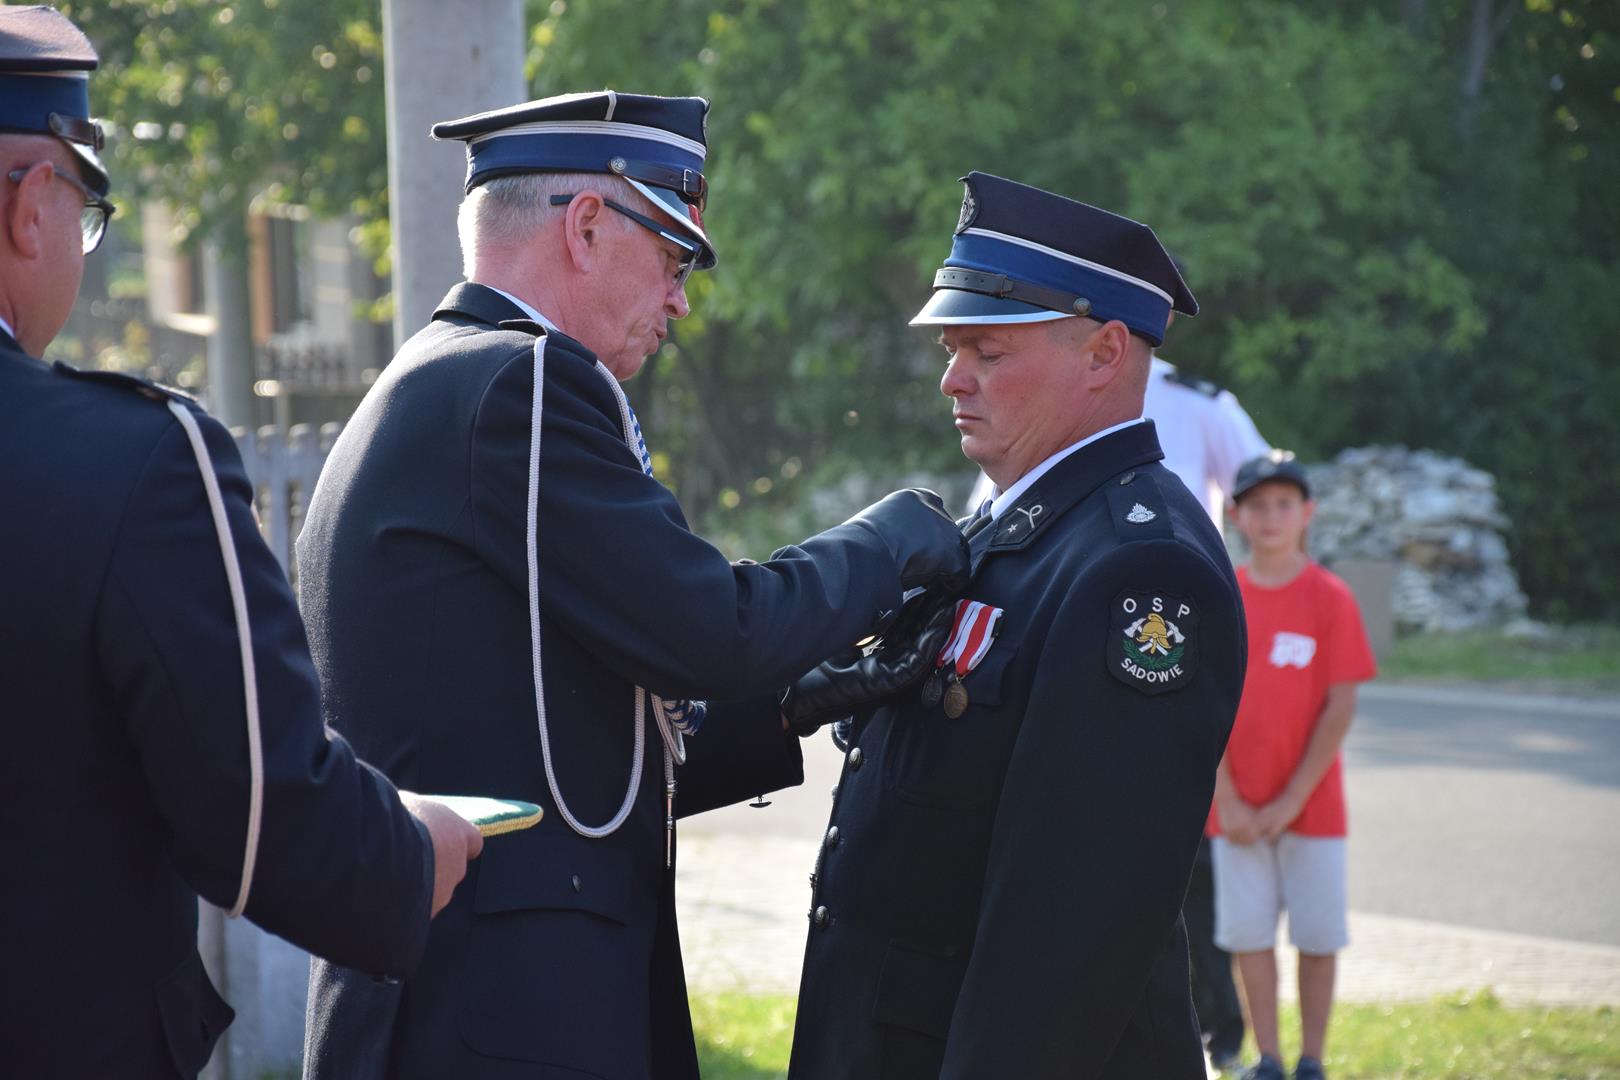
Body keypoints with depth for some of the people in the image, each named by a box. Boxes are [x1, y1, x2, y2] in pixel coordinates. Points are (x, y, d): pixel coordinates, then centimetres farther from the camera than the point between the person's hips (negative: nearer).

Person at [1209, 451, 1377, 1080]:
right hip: (1237, 808, 2)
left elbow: (1340, 708, -6)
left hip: (1310, 803, -2)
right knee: (1248, 931, 4)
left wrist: (1292, 800, -11)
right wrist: (1226, 800, -7)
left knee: (1318, 933, 3)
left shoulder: (1330, 598, -5)